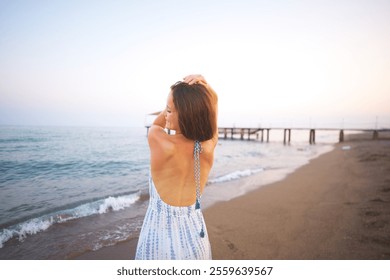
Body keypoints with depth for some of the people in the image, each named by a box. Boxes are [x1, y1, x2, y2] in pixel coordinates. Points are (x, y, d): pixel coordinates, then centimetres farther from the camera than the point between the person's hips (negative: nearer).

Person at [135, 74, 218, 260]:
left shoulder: (163, 145, -24)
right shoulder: (209, 147, -13)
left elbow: (156, 125, 3)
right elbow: (213, 101, 5)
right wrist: (205, 87, -15)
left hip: (160, 236, -3)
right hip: (195, 235, 4)